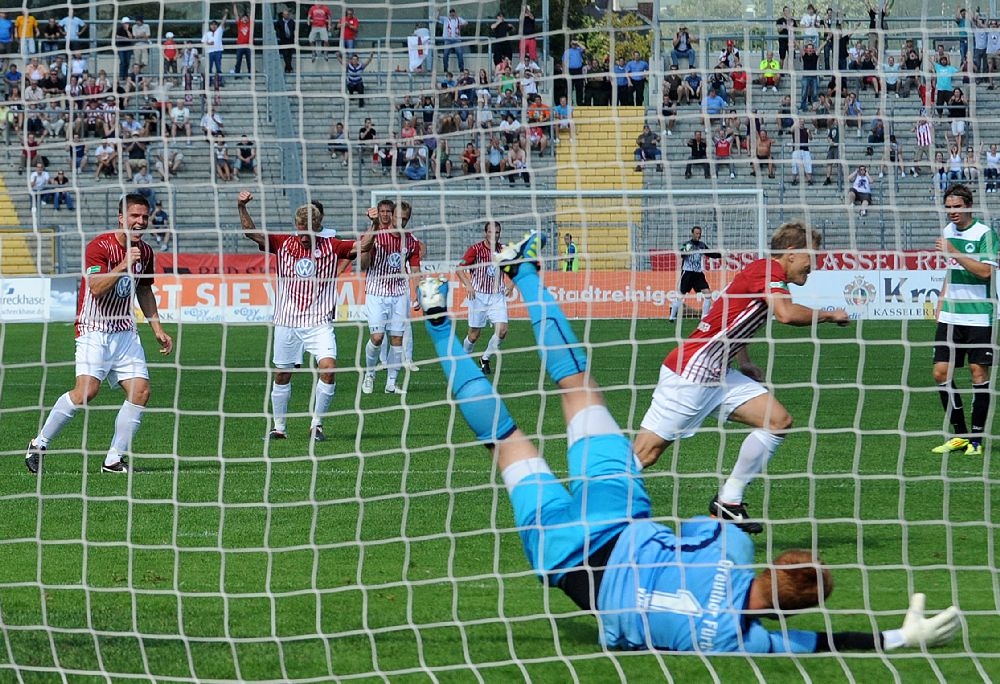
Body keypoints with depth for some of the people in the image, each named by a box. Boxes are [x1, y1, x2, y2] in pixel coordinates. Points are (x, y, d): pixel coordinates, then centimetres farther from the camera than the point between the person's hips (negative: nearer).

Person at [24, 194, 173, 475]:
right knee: (87, 390, -21)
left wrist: (157, 328, 21)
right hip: (94, 330, -7)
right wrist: (123, 266, -31)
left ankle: (114, 459, 1)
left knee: (140, 391, -8)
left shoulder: (145, 252, 9)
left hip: (125, 332, 7)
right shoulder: (100, 246, -12)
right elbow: (96, 288, -23)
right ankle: (39, 444, -5)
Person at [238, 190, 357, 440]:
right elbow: (252, 233, -2)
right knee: (282, 374, 8)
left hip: (319, 323, -1)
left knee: (328, 368, -17)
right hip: (287, 323, 1)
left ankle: (316, 425, -5)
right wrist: (242, 208, -15)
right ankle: (279, 427, 21)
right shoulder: (283, 244, 2)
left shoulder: (331, 247, 0)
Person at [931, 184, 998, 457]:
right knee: (941, 372, 1)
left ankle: (976, 439, 6)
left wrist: (954, 252, -23)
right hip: (950, 316, 6)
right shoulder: (948, 231, 11)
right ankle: (959, 434, 12)